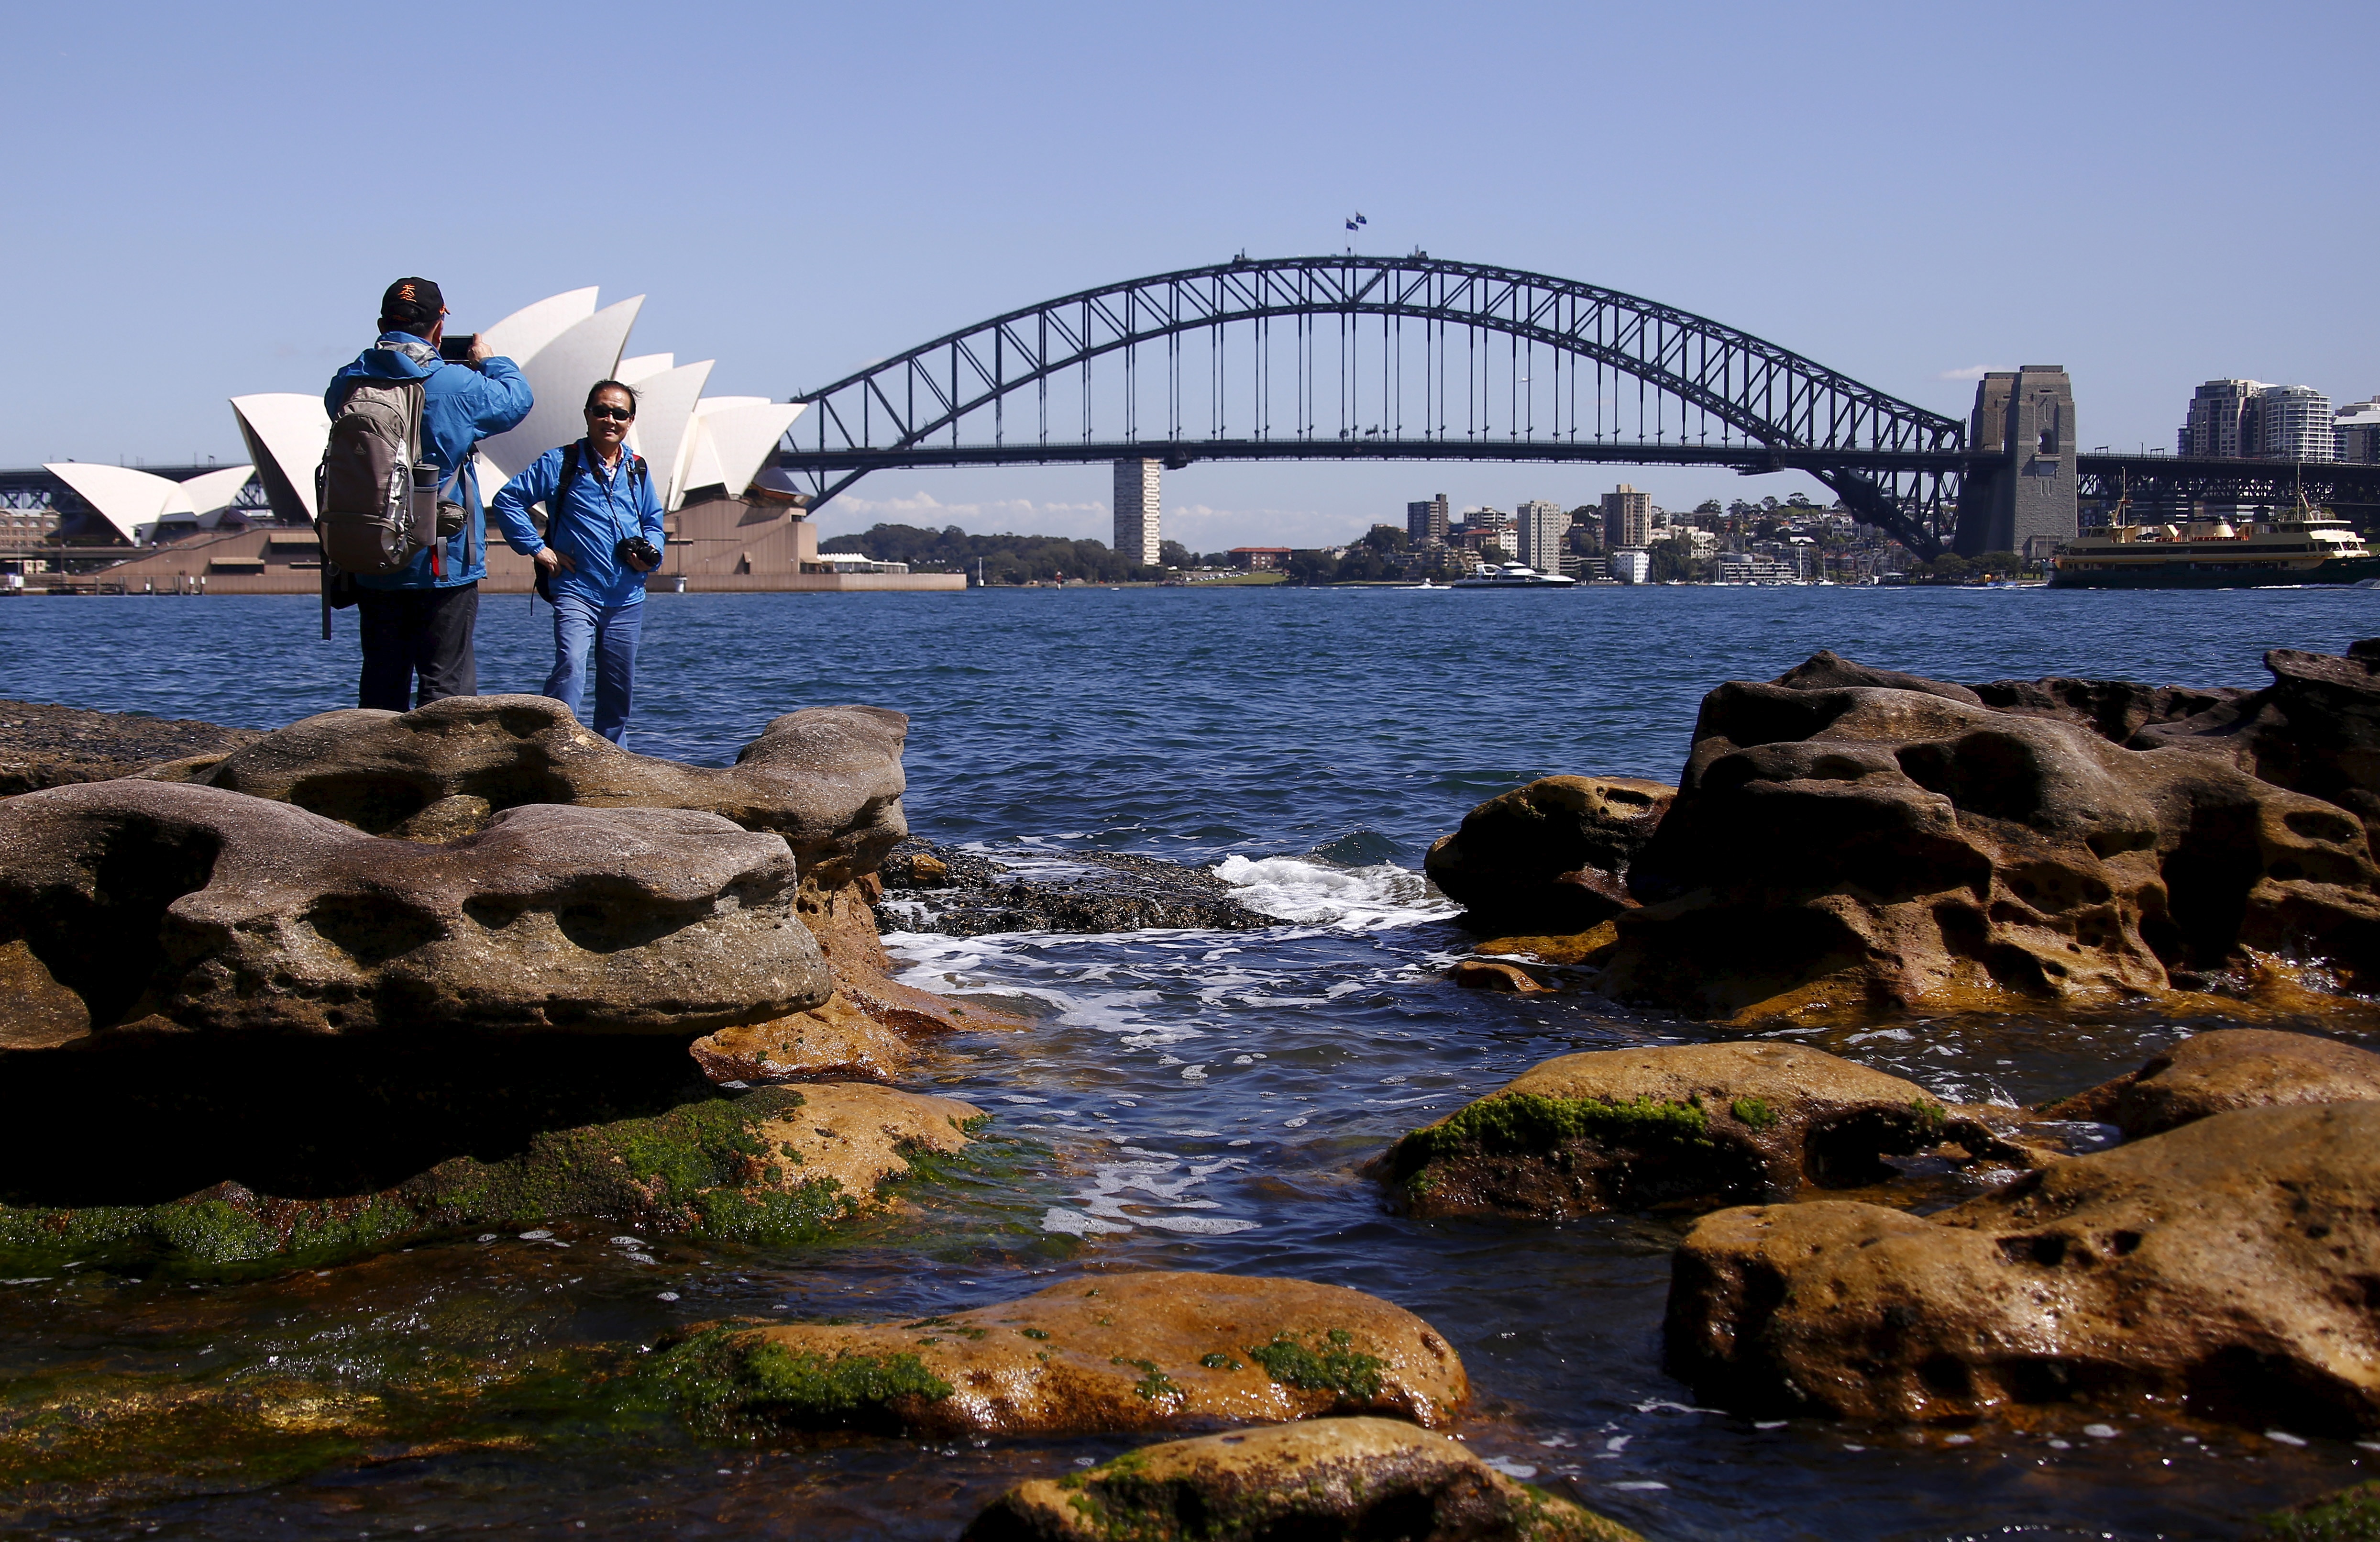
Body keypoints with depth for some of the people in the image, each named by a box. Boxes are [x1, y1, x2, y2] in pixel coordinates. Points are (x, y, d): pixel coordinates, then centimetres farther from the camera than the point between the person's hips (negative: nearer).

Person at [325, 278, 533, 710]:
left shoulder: (347, 384, -3)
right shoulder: (458, 385, -12)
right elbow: (516, 400, 6)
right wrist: (489, 362, 24)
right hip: (443, 563, -4)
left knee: (381, 686, 13)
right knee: (446, 689, 0)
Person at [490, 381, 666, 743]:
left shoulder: (638, 470, 13)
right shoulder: (561, 463, -2)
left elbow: (653, 522, 24)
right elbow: (508, 500, -3)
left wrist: (651, 555, 3)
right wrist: (537, 548, -9)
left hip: (628, 599, 5)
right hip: (577, 592, -5)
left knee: (619, 689, 11)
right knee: (570, 669, -25)